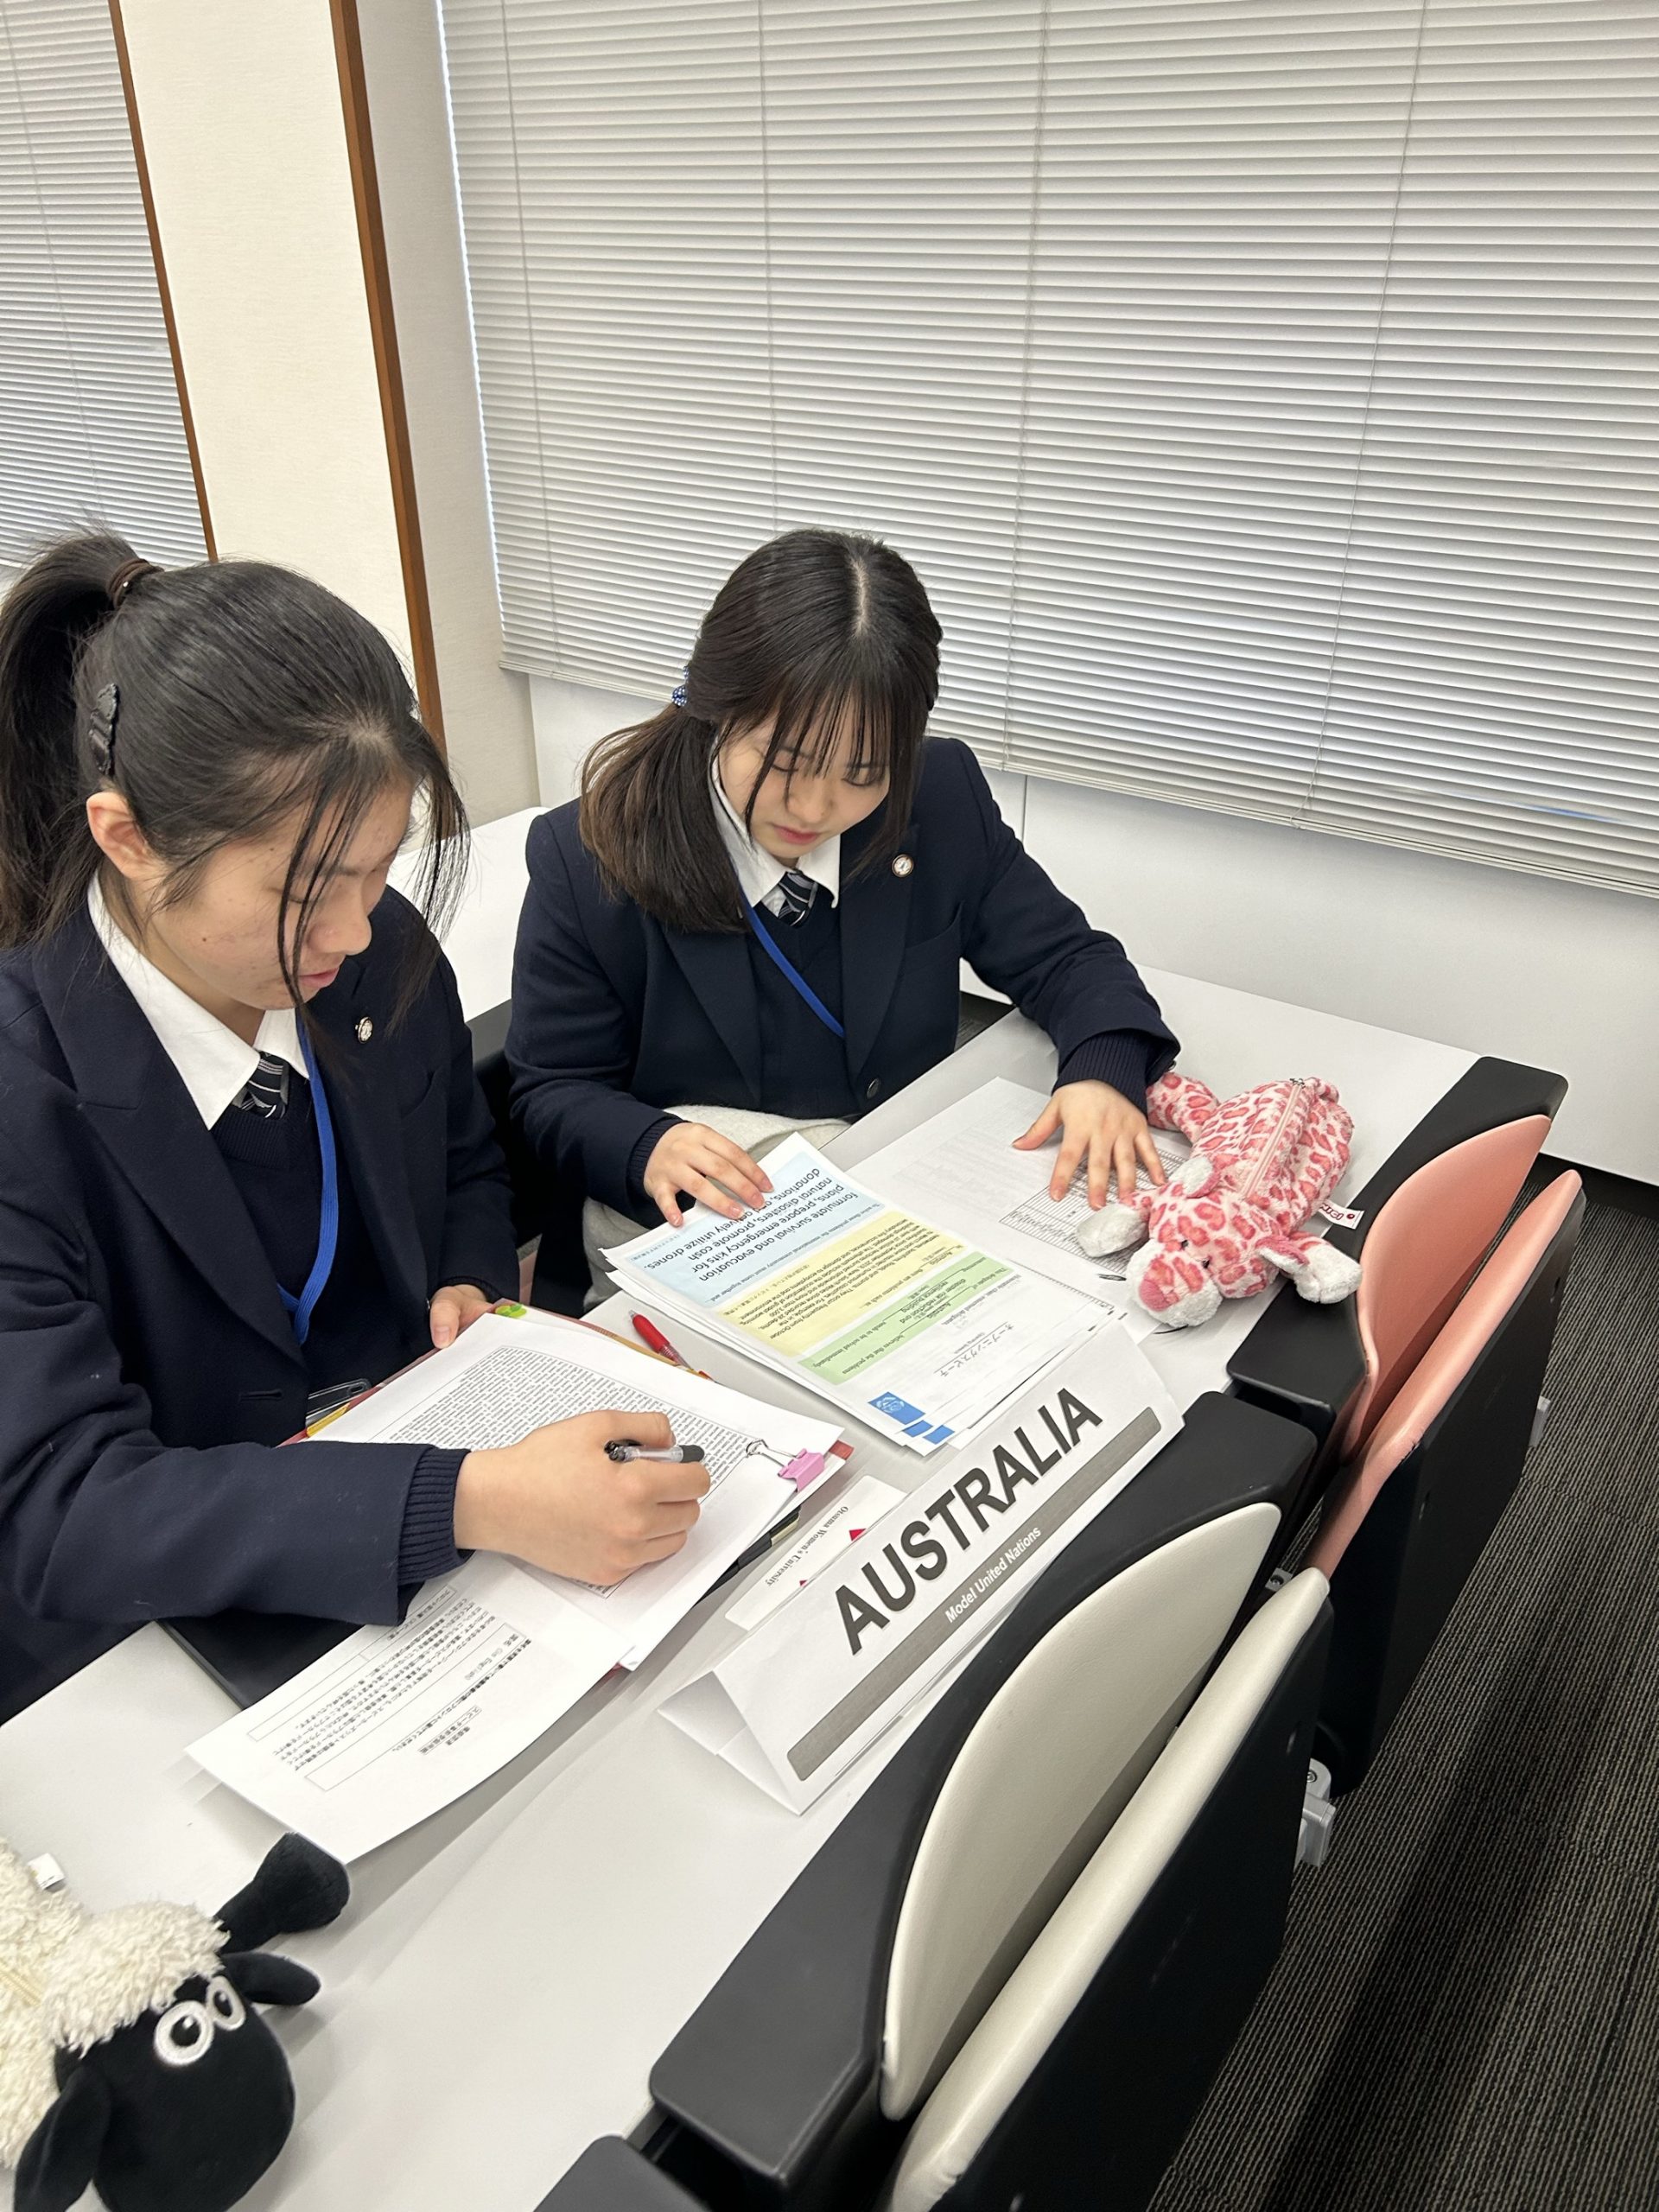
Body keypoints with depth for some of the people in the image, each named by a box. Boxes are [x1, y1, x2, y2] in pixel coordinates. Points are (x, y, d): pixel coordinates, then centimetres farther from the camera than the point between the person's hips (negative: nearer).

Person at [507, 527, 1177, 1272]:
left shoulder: (942, 801, -6)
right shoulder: (586, 857, -12)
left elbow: (1062, 957, 4)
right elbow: (552, 1091, -4)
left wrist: (1105, 1069, -18)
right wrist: (647, 1150, -27)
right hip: (692, 1225, -2)